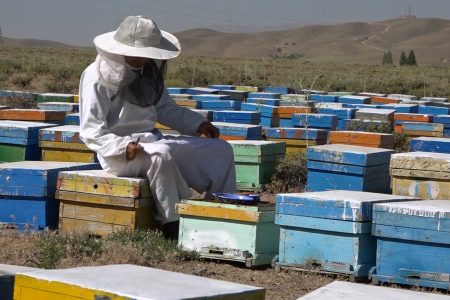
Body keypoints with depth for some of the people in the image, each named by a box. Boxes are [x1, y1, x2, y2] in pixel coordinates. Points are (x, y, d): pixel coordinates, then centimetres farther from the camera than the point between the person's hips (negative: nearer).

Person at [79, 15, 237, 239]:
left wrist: (196, 124, 6)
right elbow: (91, 132, -15)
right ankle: (172, 226, -30)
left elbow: (165, 108, 21)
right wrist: (123, 147, -31)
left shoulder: (147, 71, 9)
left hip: (152, 140, 8)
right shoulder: (97, 78, -12)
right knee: (161, 154, -40)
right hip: (119, 152, -8)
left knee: (220, 150, 1)